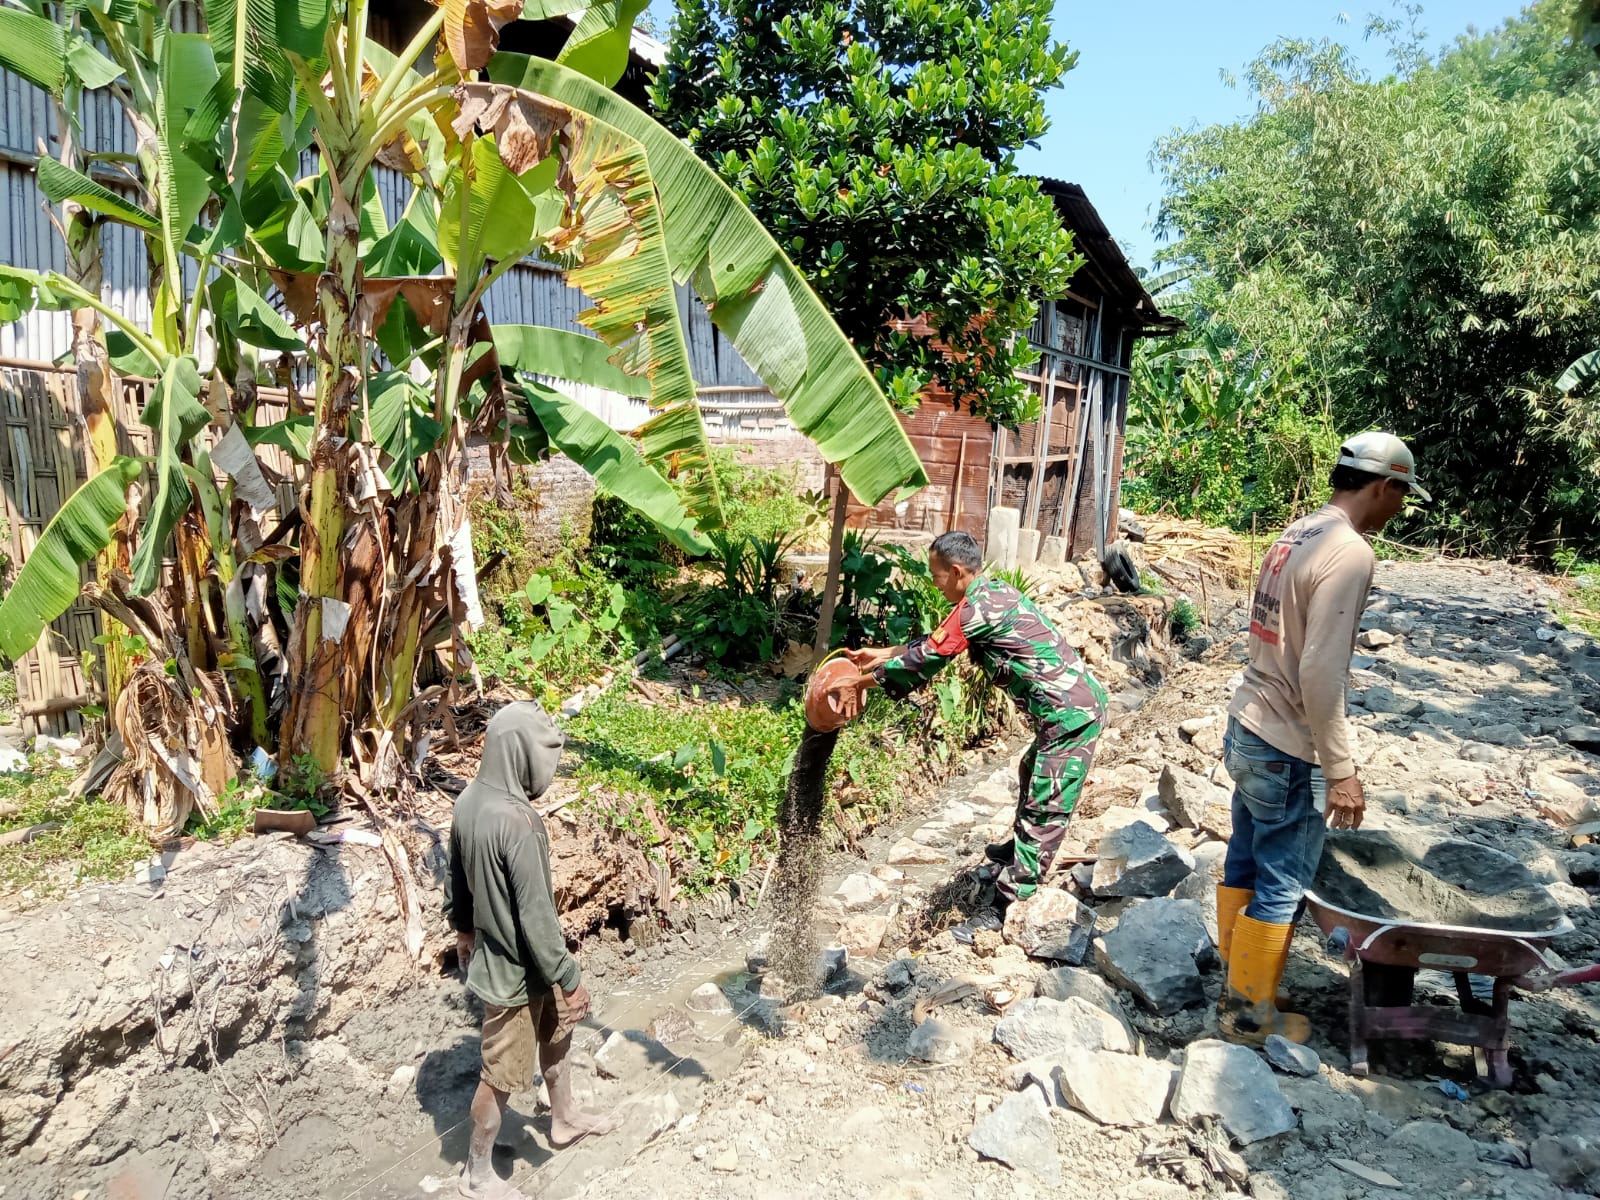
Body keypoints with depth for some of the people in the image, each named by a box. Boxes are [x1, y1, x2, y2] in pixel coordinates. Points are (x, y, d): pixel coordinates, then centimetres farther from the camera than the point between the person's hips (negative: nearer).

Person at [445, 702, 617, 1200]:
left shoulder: (470, 800, -6)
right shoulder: (517, 820, -34)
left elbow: (455, 876, 9)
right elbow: (536, 914, -29)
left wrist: (463, 928, 25)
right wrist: (570, 978, -19)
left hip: (491, 948, 9)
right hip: (515, 967, -9)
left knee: (555, 1033, 28)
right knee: (501, 1073, 13)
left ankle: (565, 1118, 50)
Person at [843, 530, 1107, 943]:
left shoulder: (977, 608, -19)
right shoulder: (993, 591, 11)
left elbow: (927, 659, -12)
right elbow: (936, 641, 19)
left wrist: (866, 680, -1)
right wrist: (884, 654, 20)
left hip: (1070, 713, -10)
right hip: (1076, 704, 10)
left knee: (1045, 809, -5)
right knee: (1032, 778, 28)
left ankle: (1005, 908, 0)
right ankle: (1019, 851, 50)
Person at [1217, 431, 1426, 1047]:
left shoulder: (1297, 532, 7)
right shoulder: (1349, 553, -20)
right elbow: (1320, 674, -25)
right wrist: (1340, 771, -18)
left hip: (1246, 730, 9)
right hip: (1289, 752, -9)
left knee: (1244, 864, 19)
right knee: (1280, 888, 6)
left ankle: (1240, 984, 35)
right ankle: (1250, 1015, 21)